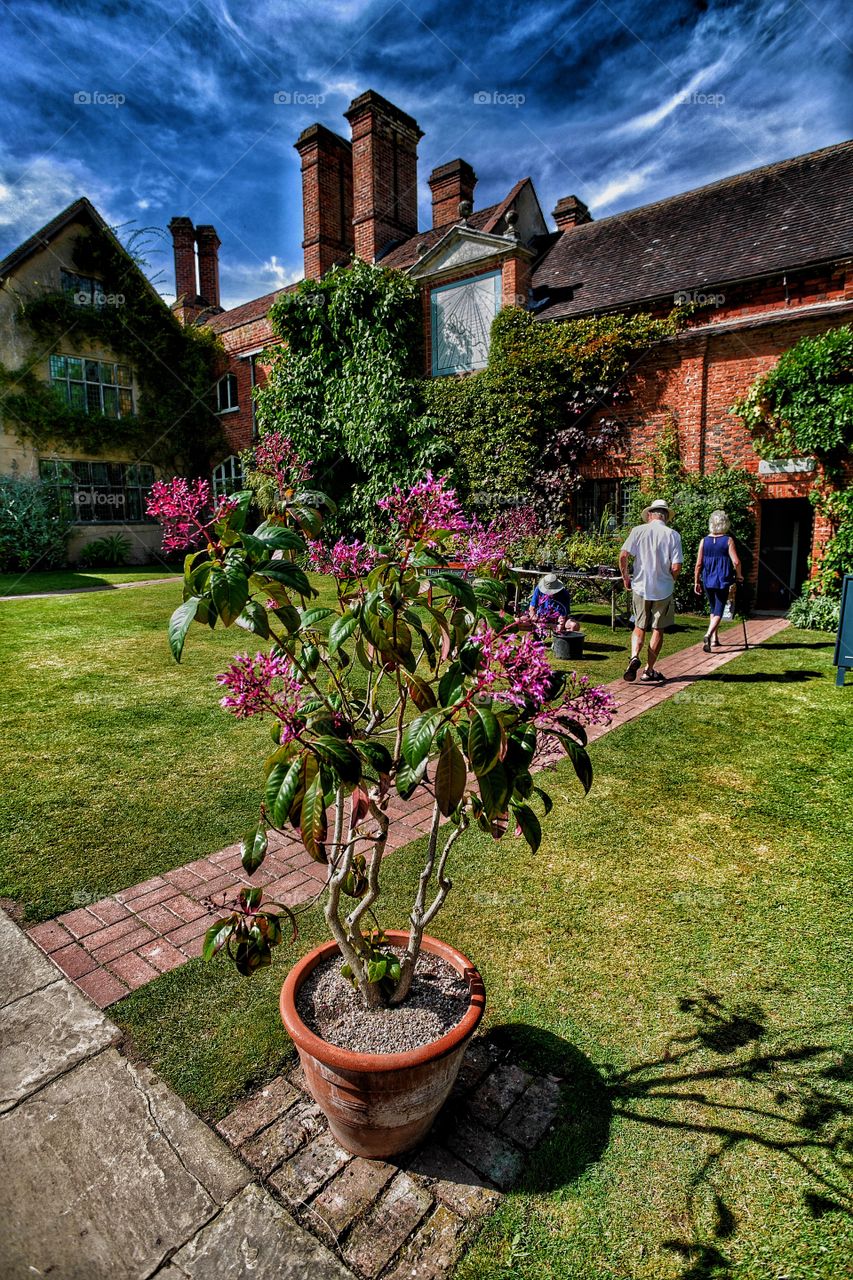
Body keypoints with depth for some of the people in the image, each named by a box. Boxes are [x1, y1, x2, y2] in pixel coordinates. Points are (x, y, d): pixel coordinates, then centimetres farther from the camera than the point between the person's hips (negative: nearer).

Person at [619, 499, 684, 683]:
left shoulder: (638, 531, -4)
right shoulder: (673, 535, -6)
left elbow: (623, 555, -11)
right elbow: (676, 567, -11)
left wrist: (625, 577, 5)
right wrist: (669, 580, 10)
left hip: (640, 587, 1)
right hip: (663, 590, -1)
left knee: (639, 626, 16)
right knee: (658, 629, 11)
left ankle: (635, 656, -10)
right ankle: (649, 670, 16)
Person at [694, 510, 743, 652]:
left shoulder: (704, 541, 1)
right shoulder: (728, 540, -6)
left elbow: (699, 564, 0)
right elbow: (736, 562, -11)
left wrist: (697, 582, 9)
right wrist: (738, 575, 6)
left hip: (707, 581, 3)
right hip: (723, 581, -3)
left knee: (713, 609, 20)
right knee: (719, 610, -1)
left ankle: (714, 638, 23)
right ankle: (708, 634, -23)